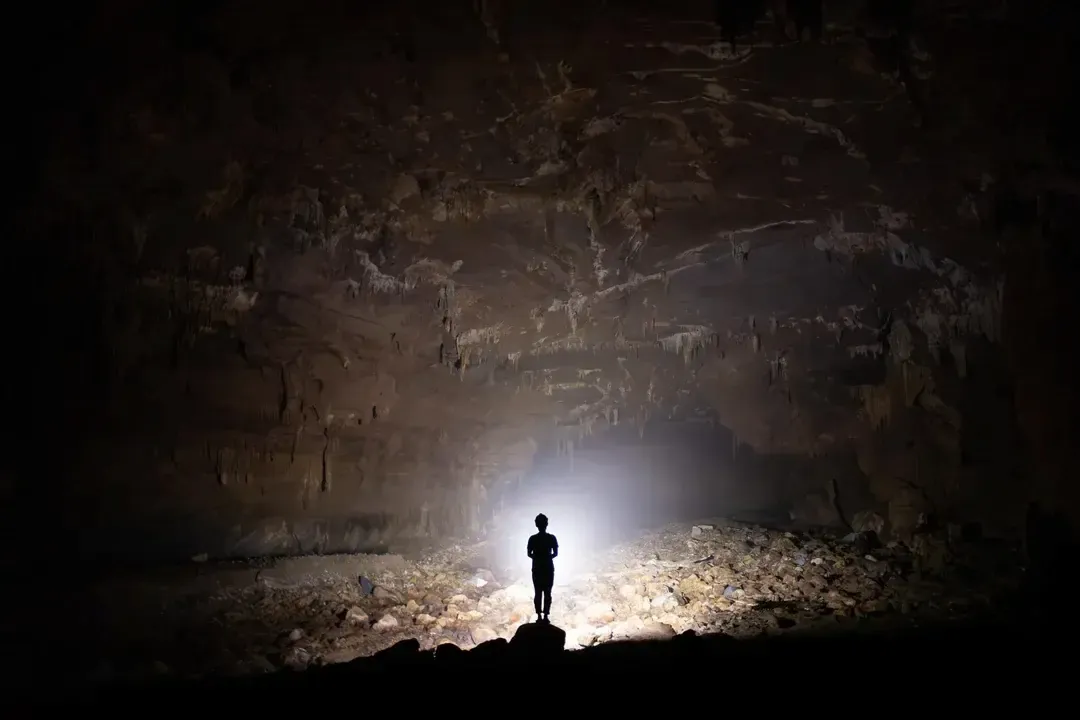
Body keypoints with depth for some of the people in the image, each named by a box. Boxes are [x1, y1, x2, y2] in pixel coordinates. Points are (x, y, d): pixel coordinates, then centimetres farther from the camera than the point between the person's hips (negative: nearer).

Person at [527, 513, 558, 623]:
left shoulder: (533, 539, -6)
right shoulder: (551, 538, -7)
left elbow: (529, 554, -2)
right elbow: (555, 553, -3)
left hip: (537, 569, 0)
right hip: (549, 568, 0)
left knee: (538, 593, 7)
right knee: (547, 593, 5)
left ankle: (539, 617, 6)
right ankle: (545, 616, 3)